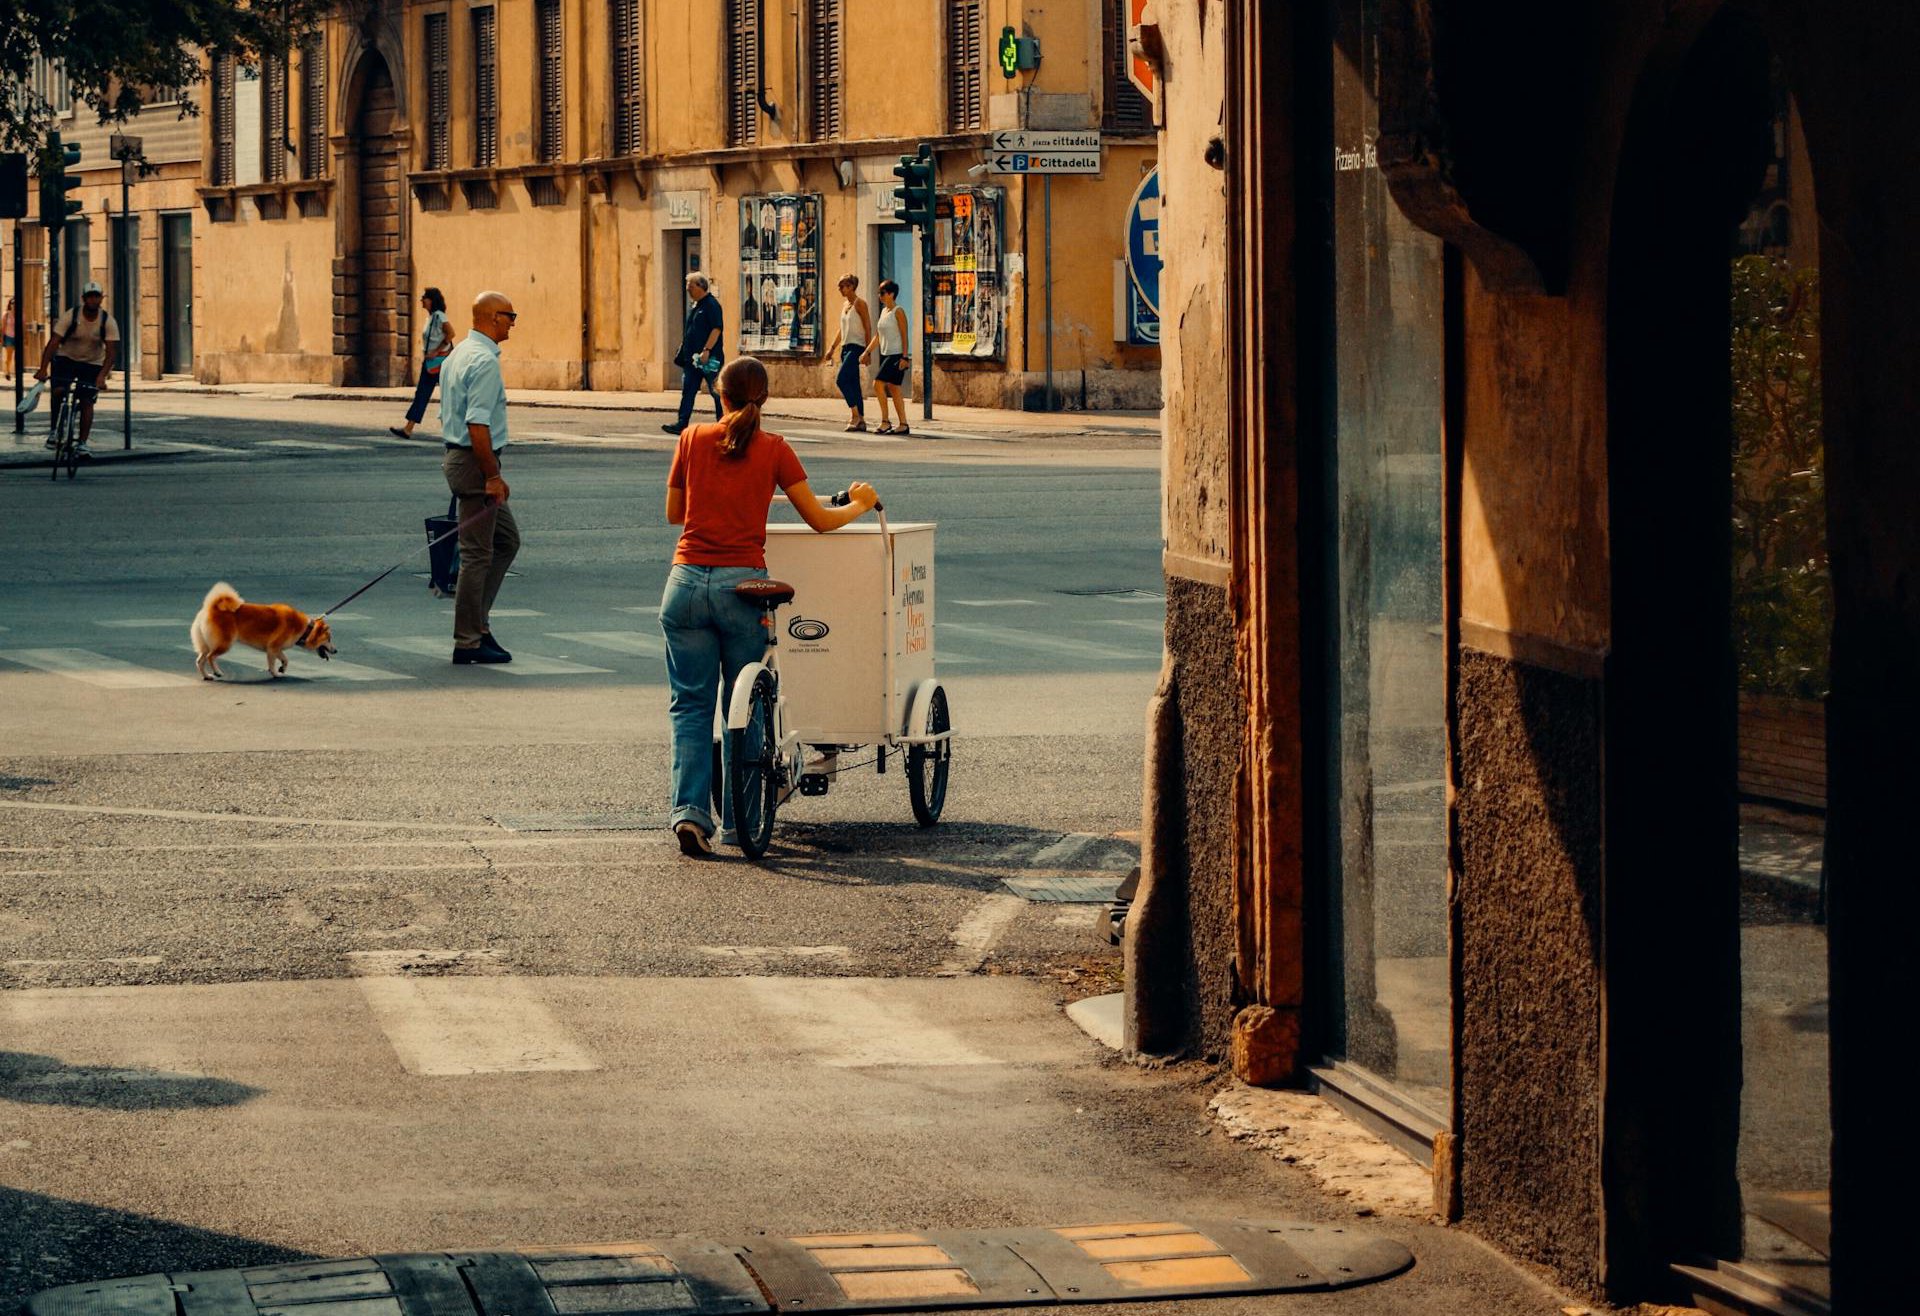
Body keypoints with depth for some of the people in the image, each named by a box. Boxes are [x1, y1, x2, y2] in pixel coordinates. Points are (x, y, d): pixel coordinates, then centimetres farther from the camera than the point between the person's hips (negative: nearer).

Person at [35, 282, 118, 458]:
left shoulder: (108, 322, -16)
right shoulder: (70, 316, -19)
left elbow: (111, 351, -20)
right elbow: (53, 342, -23)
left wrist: (102, 375, -35)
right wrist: (43, 368, -34)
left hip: (92, 364, 1)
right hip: (66, 359, -1)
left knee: (86, 401, -8)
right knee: (58, 391, -22)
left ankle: (82, 443, -1)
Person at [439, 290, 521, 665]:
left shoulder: (457, 355, 14)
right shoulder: (484, 361, -18)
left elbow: (445, 417, 20)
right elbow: (478, 426, -24)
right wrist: (492, 476, -20)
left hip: (456, 455, 10)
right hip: (476, 462, -10)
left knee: (507, 540, 17)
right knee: (477, 554, -4)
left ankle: (476, 620, 16)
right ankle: (468, 642, 1)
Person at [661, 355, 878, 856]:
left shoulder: (693, 439, 5)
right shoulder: (773, 450, 0)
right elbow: (820, 520, 6)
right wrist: (860, 503, 25)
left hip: (687, 581, 1)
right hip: (741, 587, -1)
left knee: (691, 704, 8)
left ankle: (690, 809, -8)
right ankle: (738, 822, 12)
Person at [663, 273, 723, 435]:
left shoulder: (711, 305, -12)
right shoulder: (694, 306, 15)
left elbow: (716, 329, -20)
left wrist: (706, 350, -25)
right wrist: (683, 351, 19)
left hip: (708, 358, -9)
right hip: (693, 358, 9)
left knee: (717, 392, 0)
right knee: (688, 391, 4)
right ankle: (682, 424, 2)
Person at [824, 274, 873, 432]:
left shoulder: (859, 303, -8)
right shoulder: (845, 305, 17)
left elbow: (868, 328, -11)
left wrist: (867, 352, -16)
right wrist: (832, 347, 16)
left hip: (856, 347, -9)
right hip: (845, 347, 9)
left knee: (841, 380, -18)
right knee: (853, 384, 7)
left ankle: (855, 414, -11)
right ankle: (860, 420, 9)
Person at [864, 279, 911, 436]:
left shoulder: (898, 312, -9)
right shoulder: (884, 311, 15)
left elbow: (904, 336, -13)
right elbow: (877, 336, 19)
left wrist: (904, 357, -18)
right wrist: (867, 352, 12)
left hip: (896, 355, -9)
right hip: (886, 355, 9)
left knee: (878, 383, -15)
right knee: (893, 389, 8)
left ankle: (884, 421, -12)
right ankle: (903, 425, 10)